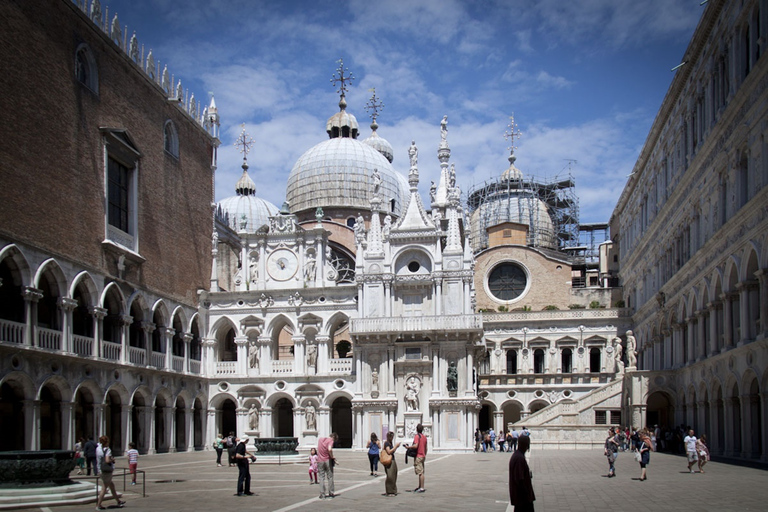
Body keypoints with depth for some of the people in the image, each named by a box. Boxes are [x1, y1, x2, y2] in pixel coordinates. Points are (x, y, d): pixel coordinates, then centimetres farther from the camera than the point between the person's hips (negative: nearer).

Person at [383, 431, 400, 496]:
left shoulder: (390, 443, 17)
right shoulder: (386, 443, -11)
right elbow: (389, 451, -21)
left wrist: (396, 447, 11)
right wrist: (395, 446, -15)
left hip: (393, 460, 10)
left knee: (393, 477, 10)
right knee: (390, 477, -8)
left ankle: (393, 491, 15)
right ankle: (389, 492, -4)